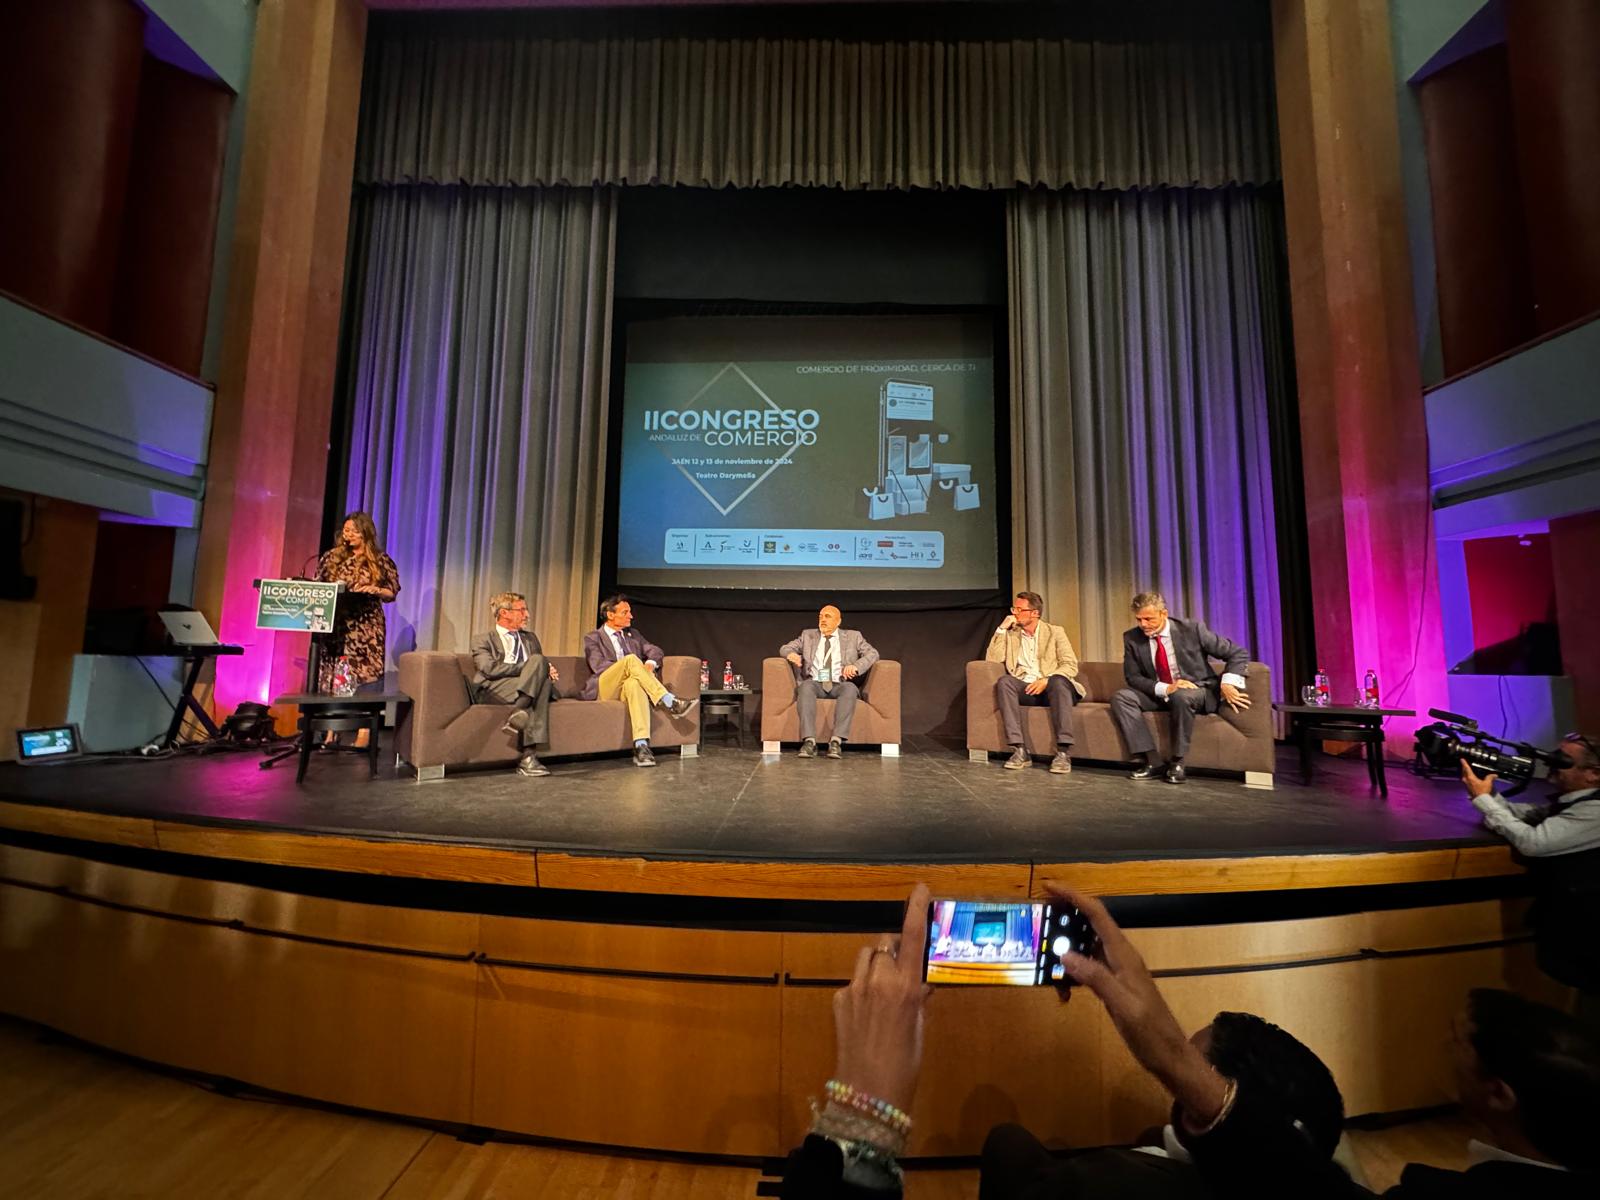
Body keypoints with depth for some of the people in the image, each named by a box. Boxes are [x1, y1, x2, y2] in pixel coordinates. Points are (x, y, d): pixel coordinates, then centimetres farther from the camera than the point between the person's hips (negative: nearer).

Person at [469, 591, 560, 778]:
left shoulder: (530, 638, 29)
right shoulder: (482, 640, 10)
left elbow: (543, 664, 24)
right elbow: (490, 668, -9)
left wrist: (549, 670, -2)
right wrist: (527, 667, -13)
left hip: (529, 690, 5)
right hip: (493, 691, -5)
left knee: (545, 682, -33)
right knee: (538, 660, -29)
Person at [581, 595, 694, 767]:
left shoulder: (633, 634, 24)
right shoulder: (593, 637, 10)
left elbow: (655, 651, 13)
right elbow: (598, 665, -7)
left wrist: (649, 664, -10)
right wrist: (626, 666, -17)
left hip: (627, 688, 3)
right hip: (604, 689, -2)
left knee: (634, 682, -38)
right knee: (631, 659, -31)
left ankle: (641, 746, -52)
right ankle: (669, 702, -35)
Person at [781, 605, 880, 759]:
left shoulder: (853, 636, 17)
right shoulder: (808, 635, 21)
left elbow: (872, 654, 7)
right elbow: (785, 647, 18)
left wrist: (856, 666, -13)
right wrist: (791, 653, -8)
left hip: (840, 685, -1)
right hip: (815, 684, 1)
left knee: (850, 688, -35)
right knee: (806, 686, -34)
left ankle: (836, 741, -41)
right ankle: (809, 741, -42)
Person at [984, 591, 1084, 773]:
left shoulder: (1055, 632, 8)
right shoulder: (1011, 634, 15)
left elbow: (1071, 666, -2)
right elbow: (992, 659, 2)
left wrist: (1046, 680, -19)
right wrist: (1002, 629, -3)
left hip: (1051, 688, -2)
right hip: (1024, 689, 2)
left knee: (1058, 681, -36)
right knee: (1004, 681, -30)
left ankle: (1063, 752, -37)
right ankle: (1019, 750, -34)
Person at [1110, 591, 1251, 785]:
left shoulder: (1192, 629, -13)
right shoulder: (1132, 638, -7)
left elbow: (1238, 653, -7)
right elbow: (1132, 677, -6)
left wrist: (1228, 684, -22)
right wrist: (1165, 689, -23)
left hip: (1198, 692, -3)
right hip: (1159, 694, 3)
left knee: (1182, 696, -38)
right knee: (1121, 697, -22)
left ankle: (1177, 763, -21)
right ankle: (1150, 761, -25)